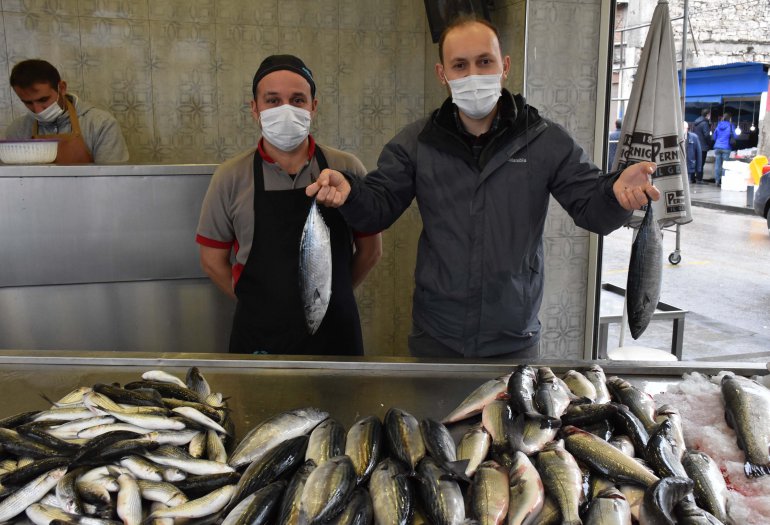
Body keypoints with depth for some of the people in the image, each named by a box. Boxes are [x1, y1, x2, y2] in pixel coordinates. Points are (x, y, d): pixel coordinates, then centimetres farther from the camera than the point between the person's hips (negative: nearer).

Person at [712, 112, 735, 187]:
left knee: (717, 164, 3)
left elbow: (714, 136, 16)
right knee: (724, 165, -2)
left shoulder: (718, 125, 9)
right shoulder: (731, 125, -2)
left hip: (717, 147, 3)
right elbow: (734, 137, 1)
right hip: (726, 148, -3)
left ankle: (717, 180, 3)